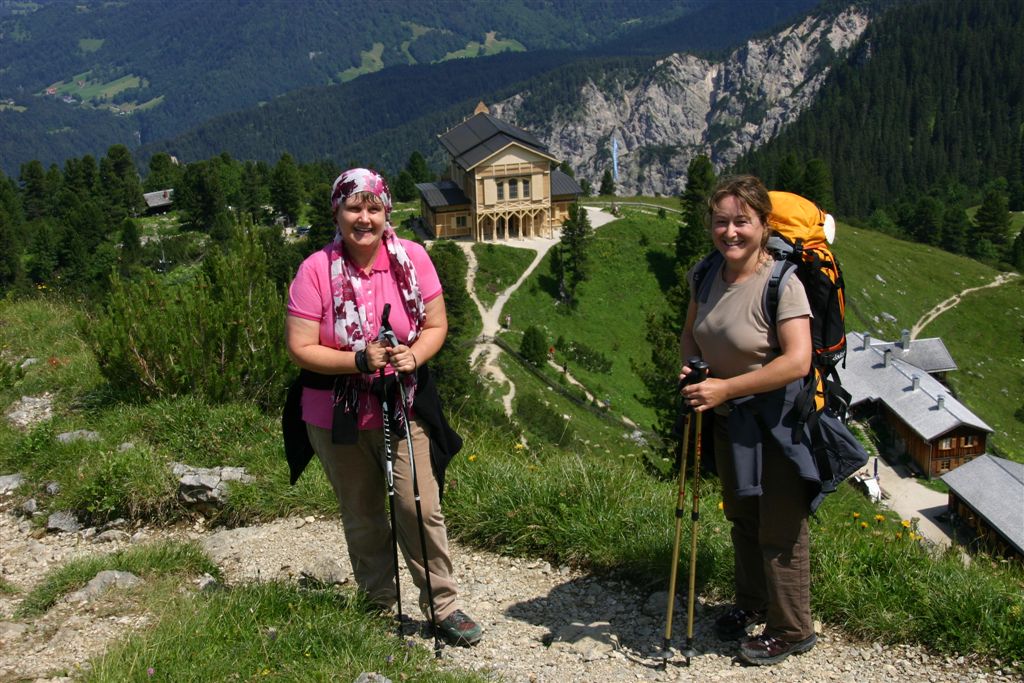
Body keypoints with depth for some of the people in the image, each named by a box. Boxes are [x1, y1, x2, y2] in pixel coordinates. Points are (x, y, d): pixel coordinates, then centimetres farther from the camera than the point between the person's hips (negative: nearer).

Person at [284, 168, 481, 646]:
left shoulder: (412, 258, -8)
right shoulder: (316, 270, -14)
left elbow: (436, 325, -1)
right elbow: (300, 349, -14)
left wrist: (413, 356, -21)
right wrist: (360, 360, -27)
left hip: (403, 406, 1)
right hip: (337, 417, 0)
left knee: (421, 508, 0)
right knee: (363, 517, 14)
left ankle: (444, 607, 17)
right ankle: (381, 606, 32)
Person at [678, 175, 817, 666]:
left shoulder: (781, 284, -25)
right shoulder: (706, 275, -2)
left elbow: (797, 362, -31)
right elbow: (690, 334, 12)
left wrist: (726, 387, -30)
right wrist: (692, 367, -9)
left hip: (776, 423, -8)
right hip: (729, 420, 8)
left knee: (779, 530, 3)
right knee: (741, 518, 23)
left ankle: (792, 630, 23)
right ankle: (752, 604, 45)